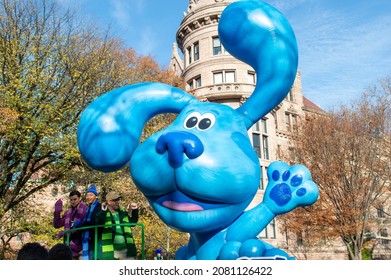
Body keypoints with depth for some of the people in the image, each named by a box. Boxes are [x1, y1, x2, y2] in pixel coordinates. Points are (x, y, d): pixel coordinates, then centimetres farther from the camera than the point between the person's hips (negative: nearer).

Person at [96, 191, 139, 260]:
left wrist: (135, 211, 10)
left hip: (126, 249, 5)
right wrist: (103, 213, -31)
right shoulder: (103, 214, -5)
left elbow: (132, 222, 23)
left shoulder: (123, 212, 11)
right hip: (110, 250, -5)